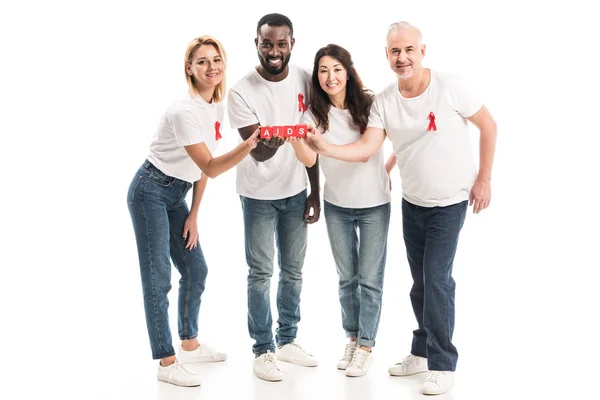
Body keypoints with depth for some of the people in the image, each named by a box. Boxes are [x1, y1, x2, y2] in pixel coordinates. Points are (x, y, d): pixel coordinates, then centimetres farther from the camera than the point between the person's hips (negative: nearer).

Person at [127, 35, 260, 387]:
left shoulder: (218, 106, 3)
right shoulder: (185, 112, -24)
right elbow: (210, 168, -26)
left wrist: (194, 214, 8)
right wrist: (248, 145, -42)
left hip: (177, 195, 9)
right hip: (150, 193, -9)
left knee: (196, 269, 13)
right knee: (158, 279, -6)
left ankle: (191, 345, 29)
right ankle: (167, 363, 3)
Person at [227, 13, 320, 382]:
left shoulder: (304, 80, -6)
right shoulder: (242, 92, -19)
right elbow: (258, 153, -21)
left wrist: (315, 192, 3)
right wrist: (271, 143, -45)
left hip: (296, 191, 4)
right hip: (259, 195, -4)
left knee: (293, 270, 12)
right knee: (261, 273, 2)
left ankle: (288, 340, 28)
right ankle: (263, 349, 16)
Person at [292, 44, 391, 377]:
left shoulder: (371, 106, -12)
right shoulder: (314, 115, -8)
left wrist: (389, 169, -5)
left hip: (374, 205, -2)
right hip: (337, 207, 2)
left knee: (370, 279, 5)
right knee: (347, 277, 15)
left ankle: (366, 346, 18)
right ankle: (352, 338, 32)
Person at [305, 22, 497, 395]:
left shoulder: (450, 87, -18)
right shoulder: (384, 101, -7)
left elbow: (489, 126, -8)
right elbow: (366, 148, -16)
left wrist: (484, 179, -8)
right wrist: (326, 147, -33)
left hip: (450, 202, -5)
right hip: (412, 201, 5)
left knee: (436, 279, -9)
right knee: (420, 280, 14)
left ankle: (443, 364, 6)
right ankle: (423, 352, 32)